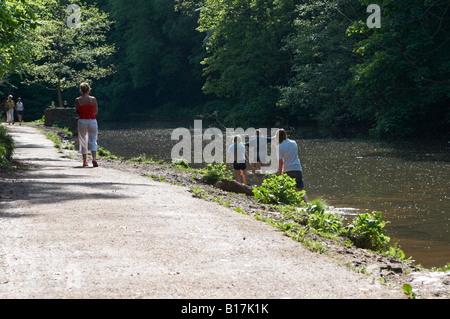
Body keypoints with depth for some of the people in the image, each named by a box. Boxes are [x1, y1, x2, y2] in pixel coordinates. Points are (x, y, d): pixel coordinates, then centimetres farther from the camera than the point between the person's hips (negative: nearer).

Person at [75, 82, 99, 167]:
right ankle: (94, 158, -18)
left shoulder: (77, 100, -5)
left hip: (82, 121, 0)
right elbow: (96, 111, 5)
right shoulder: (93, 99, -4)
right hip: (92, 121, 0)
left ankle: (85, 162, 15)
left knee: (83, 142, 12)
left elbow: (77, 112, 1)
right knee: (93, 141, 5)